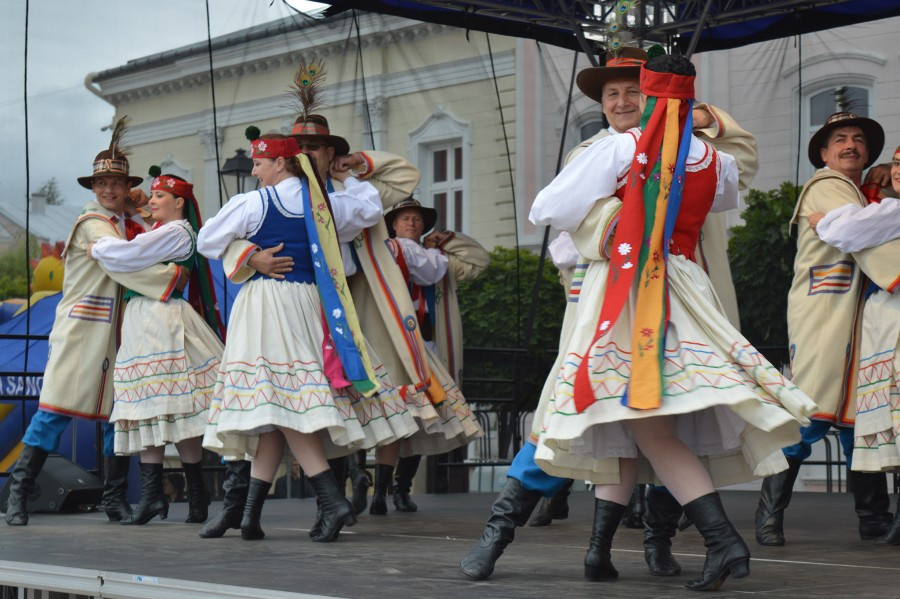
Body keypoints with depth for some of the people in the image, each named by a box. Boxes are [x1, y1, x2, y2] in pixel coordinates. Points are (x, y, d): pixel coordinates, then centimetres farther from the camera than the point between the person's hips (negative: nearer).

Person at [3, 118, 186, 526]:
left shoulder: (124, 224, 18)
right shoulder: (92, 224, -7)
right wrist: (173, 277, -16)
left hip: (114, 333, 8)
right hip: (81, 329, -8)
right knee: (56, 409, -10)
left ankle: (115, 499, 11)